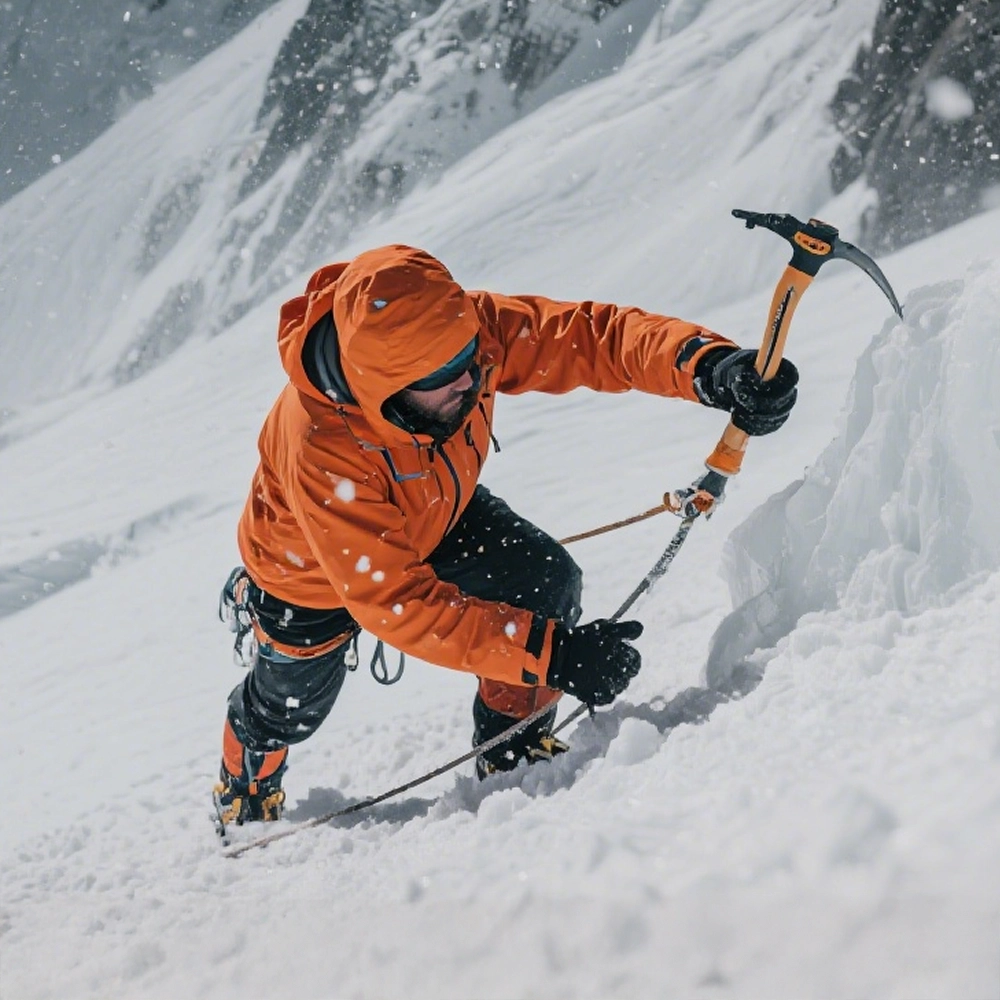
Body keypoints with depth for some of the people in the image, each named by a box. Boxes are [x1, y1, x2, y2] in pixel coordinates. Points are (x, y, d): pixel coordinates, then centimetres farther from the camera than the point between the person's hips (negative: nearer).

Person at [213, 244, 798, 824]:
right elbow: (393, 601, -46)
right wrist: (550, 654, -51)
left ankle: (513, 753, 8)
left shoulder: (465, 331, -36)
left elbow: (590, 335, -36)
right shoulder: (319, 453, -47)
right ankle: (246, 794, 56)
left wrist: (708, 366, -56)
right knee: (292, 710, 18)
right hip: (313, 570, -4)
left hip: (438, 515, 4)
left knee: (549, 584, -18)